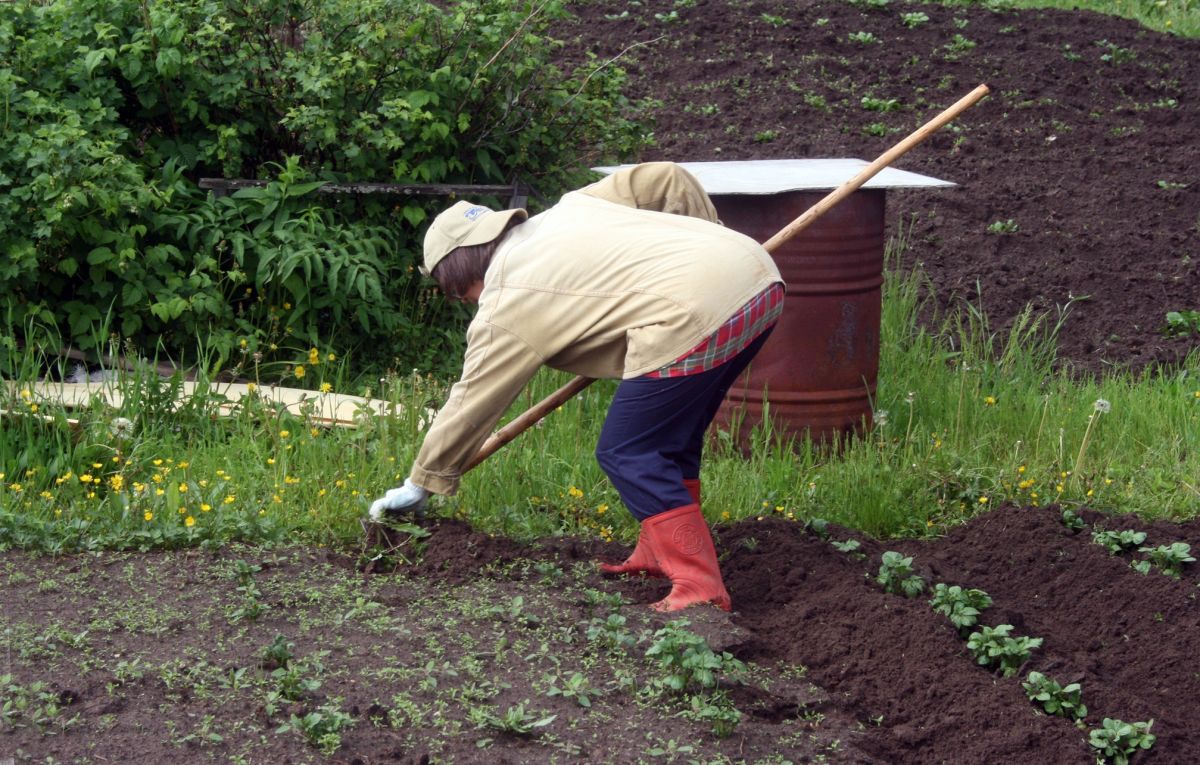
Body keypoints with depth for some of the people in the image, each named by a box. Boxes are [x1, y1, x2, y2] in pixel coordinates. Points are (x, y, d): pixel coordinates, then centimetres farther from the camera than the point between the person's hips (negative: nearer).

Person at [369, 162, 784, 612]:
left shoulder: (506, 306, 5)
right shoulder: (569, 209, 25)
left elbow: (471, 406, 13)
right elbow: (664, 178, 22)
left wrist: (419, 486, 24)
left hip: (697, 314, -9)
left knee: (626, 454, 1)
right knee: (671, 435, 24)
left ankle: (700, 589, -4)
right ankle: (658, 556, 30)